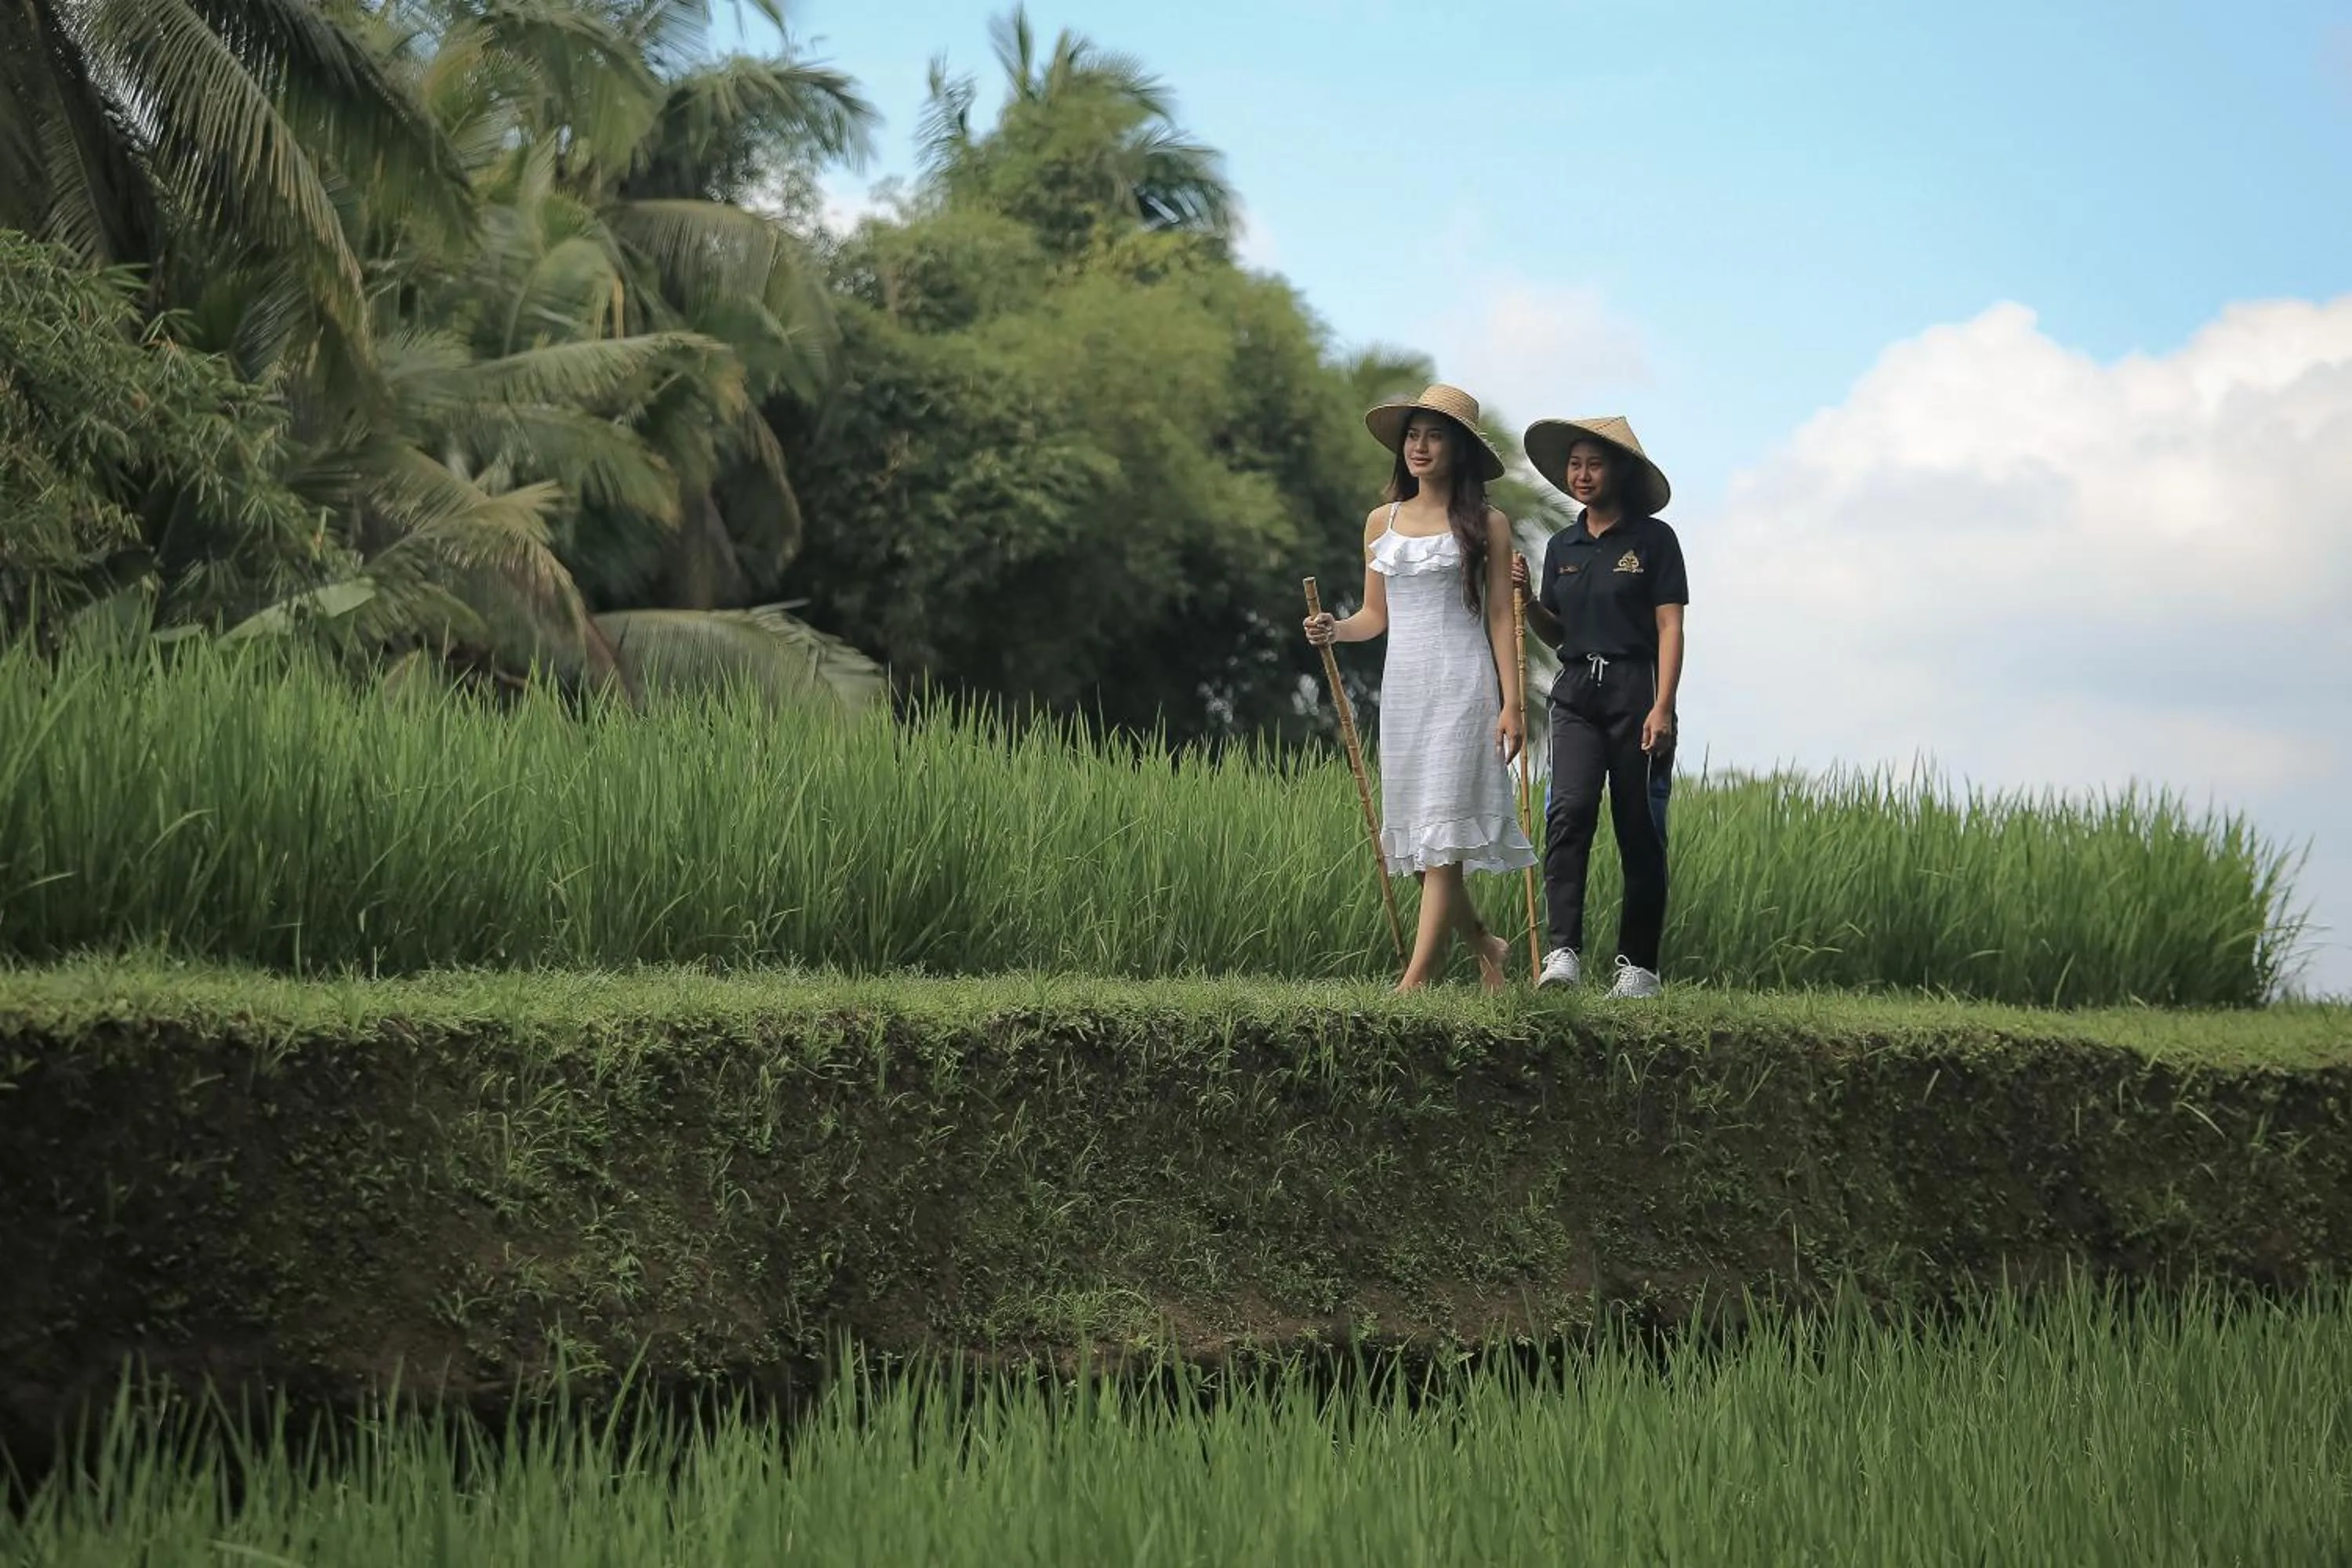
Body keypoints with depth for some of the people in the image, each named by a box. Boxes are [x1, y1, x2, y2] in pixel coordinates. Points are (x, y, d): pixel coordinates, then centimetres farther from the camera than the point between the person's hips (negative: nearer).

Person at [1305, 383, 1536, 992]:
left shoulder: (1486, 525, 1)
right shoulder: (1382, 522, 12)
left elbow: (1500, 618, -1)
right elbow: (1376, 614, 16)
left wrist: (1510, 703, -7)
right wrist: (1334, 630, -5)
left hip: (1463, 688, -5)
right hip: (1403, 686, 5)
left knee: (1442, 836, -10)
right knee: (1413, 838, 5)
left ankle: (1417, 978, -12)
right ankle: (1483, 942, 26)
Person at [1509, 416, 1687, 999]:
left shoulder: (1653, 539, -1)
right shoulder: (1562, 546, 14)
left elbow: (1670, 628, -5)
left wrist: (1662, 707, -14)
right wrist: (1527, 598, 0)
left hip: (1636, 689, -3)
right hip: (1576, 693, 3)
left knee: (1639, 830, 1)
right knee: (1569, 809, -17)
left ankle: (1639, 965, 10)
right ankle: (1563, 952, -24)